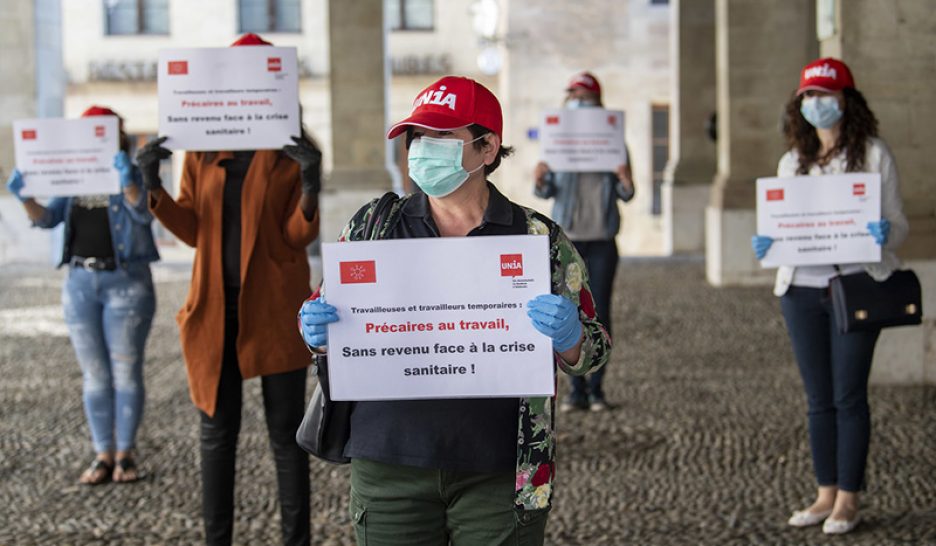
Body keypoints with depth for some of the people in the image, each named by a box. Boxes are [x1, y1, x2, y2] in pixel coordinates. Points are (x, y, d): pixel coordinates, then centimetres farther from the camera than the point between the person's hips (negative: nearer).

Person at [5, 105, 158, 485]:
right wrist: (26, 198, -17)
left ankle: (125, 453, 7)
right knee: (94, 376, 5)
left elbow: (144, 213, -20)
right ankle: (103, 455, 10)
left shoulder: (134, 177, -3)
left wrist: (128, 183, -39)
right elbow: (46, 218, 3)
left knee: (126, 372, -2)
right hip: (80, 283, 5)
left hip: (126, 282, -4)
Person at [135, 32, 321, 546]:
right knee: (217, 432, 8)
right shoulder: (201, 152, 8)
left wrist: (310, 187, -24)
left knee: (286, 432, 3)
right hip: (215, 309, 3)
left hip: (275, 308, -3)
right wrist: (153, 187, -8)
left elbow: (298, 236, -6)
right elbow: (193, 231, 6)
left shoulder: (292, 153, -2)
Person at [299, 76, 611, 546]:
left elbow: (589, 354, 4)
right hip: (388, 467, 2)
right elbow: (323, 323, 13)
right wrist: (316, 331, -10)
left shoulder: (539, 238, 1)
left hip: (501, 476, -1)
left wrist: (568, 337, -18)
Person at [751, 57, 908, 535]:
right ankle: (826, 494, 17)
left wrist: (884, 234, -23)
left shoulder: (873, 155, 0)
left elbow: (898, 223, 0)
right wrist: (766, 244, -5)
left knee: (849, 396, -2)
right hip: (801, 289, 4)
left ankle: (848, 500, 6)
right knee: (819, 398, 9)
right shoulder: (791, 163, 13)